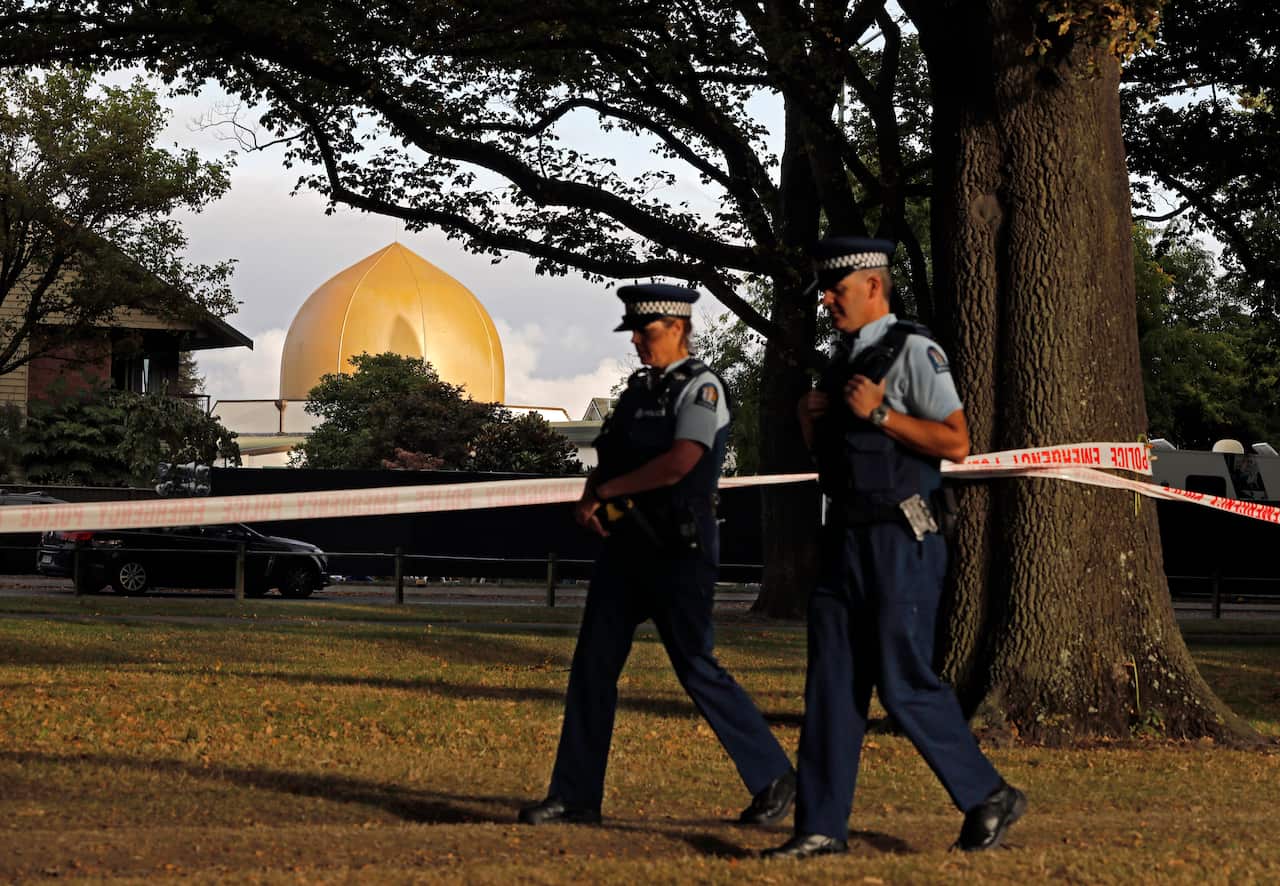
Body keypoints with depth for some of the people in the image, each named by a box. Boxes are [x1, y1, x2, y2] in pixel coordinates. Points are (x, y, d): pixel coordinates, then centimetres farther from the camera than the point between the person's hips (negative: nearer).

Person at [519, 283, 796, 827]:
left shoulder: (700, 388, -9)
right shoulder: (639, 388, 16)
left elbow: (680, 463, -23)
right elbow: (607, 460, 19)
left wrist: (606, 491, -14)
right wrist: (589, 500, -3)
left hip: (679, 551, -8)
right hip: (627, 545, 8)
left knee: (696, 668, -6)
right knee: (592, 665, 3)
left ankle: (774, 778, 7)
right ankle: (575, 797, 8)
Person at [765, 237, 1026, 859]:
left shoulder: (912, 351, -9)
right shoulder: (844, 358, 16)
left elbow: (956, 442, -16)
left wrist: (879, 413, -18)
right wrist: (808, 419, 5)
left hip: (899, 545, -8)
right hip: (846, 540, 8)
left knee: (904, 683, -6)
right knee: (832, 679, 4)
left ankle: (988, 797, 10)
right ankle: (822, 826, 7)